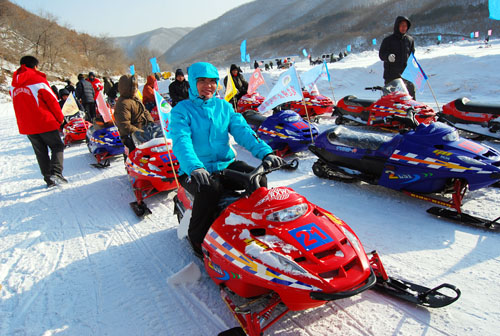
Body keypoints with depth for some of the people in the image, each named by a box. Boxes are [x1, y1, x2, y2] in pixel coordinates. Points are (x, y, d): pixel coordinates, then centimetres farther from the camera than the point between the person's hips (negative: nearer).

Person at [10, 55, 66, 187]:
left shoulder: (14, 85, 9)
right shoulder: (38, 80, -10)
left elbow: (19, 105, 15)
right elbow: (52, 101, -8)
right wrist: (60, 118, 3)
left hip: (26, 126, 6)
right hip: (45, 123, -6)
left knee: (40, 152, 13)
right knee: (57, 147, 4)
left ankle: (48, 178, 14)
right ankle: (56, 173, -15)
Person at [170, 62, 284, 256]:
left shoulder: (224, 107, 10)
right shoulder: (182, 110, -3)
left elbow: (242, 131, -1)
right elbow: (181, 142, -19)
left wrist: (265, 152, -19)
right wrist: (195, 168, -39)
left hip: (226, 165, 4)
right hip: (195, 172, -4)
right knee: (210, 189, -35)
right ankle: (196, 238, -9)